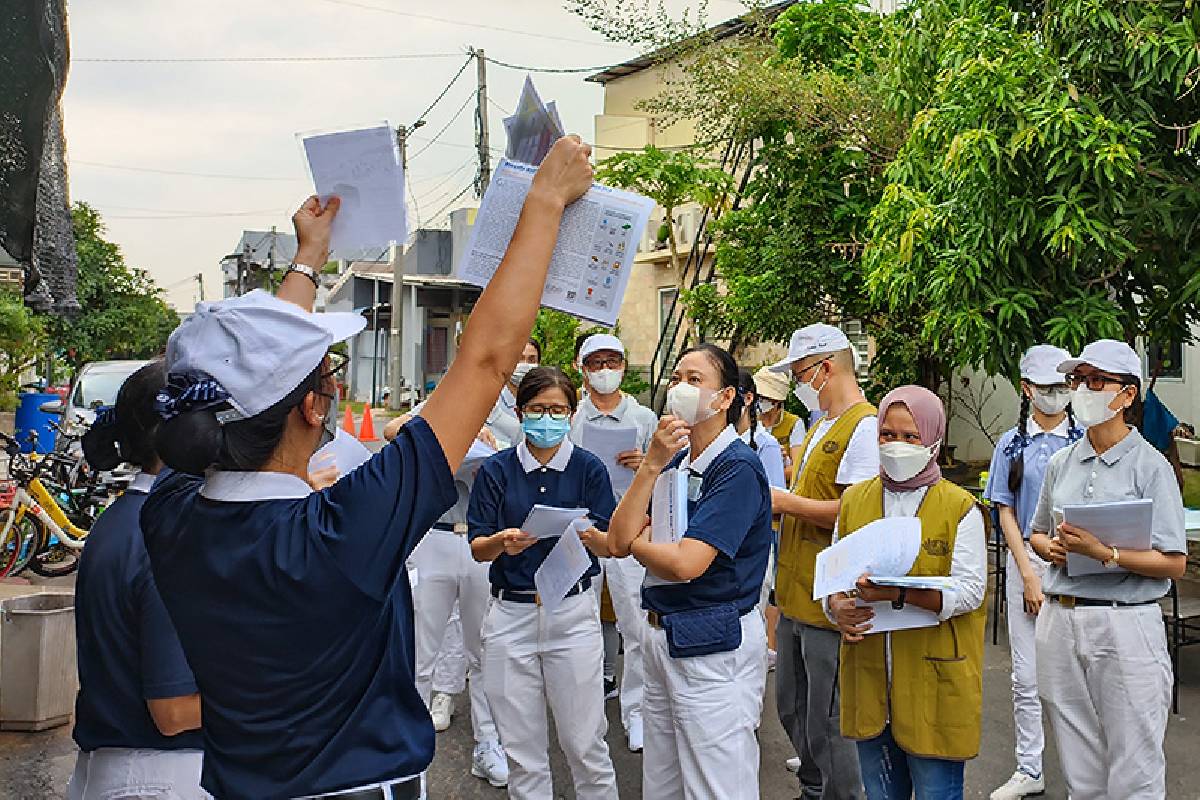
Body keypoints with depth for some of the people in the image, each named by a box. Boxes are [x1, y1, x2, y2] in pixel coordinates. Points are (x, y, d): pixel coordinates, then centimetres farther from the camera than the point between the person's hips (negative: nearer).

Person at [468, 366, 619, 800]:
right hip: (511, 613, 1)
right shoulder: (496, 469, 1)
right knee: (522, 748, 10)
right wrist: (502, 542, -22)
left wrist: (590, 536, -23)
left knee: (584, 743, 4)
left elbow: (612, 545, -1)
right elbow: (477, 548, 0)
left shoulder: (588, 468, -1)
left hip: (573, 613, -1)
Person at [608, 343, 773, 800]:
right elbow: (618, 541, -3)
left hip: (715, 646, -8)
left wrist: (633, 543, -4)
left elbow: (685, 563, -25)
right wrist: (652, 465, -12)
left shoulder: (739, 467, -16)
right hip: (663, 637, 8)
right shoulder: (675, 461, 8)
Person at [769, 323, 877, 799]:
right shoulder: (821, 425, 16)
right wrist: (773, 501, 7)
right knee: (791, 709, 21)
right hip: (796, 596, 10)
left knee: (827, 725, 2)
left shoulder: (865, 426, -16)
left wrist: (786, 502, -16)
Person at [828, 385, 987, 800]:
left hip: (934, 676, -4)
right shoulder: (855, 500, 9)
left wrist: (898, 594, -27)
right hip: (868, 674, 4)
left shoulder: (959, 507, -4)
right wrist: (838, 607, -11)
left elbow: (970, 590, -12)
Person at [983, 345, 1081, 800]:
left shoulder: (1085, 441, 3)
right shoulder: (1013, 444, 6)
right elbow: (1005, 512, 4)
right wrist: (1029, 574, -4)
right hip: (1027, 561, 1)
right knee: (1027, 676, 6)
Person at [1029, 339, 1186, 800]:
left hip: (1125, 623, -5)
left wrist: (1103, 552, -20)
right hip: (1061, 620, 5)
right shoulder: (1061, 463, 9)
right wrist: (1052, 548, -1)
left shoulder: (1150, 466, -6)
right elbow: (1037, 534, 20)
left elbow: (1174, 564, -10)